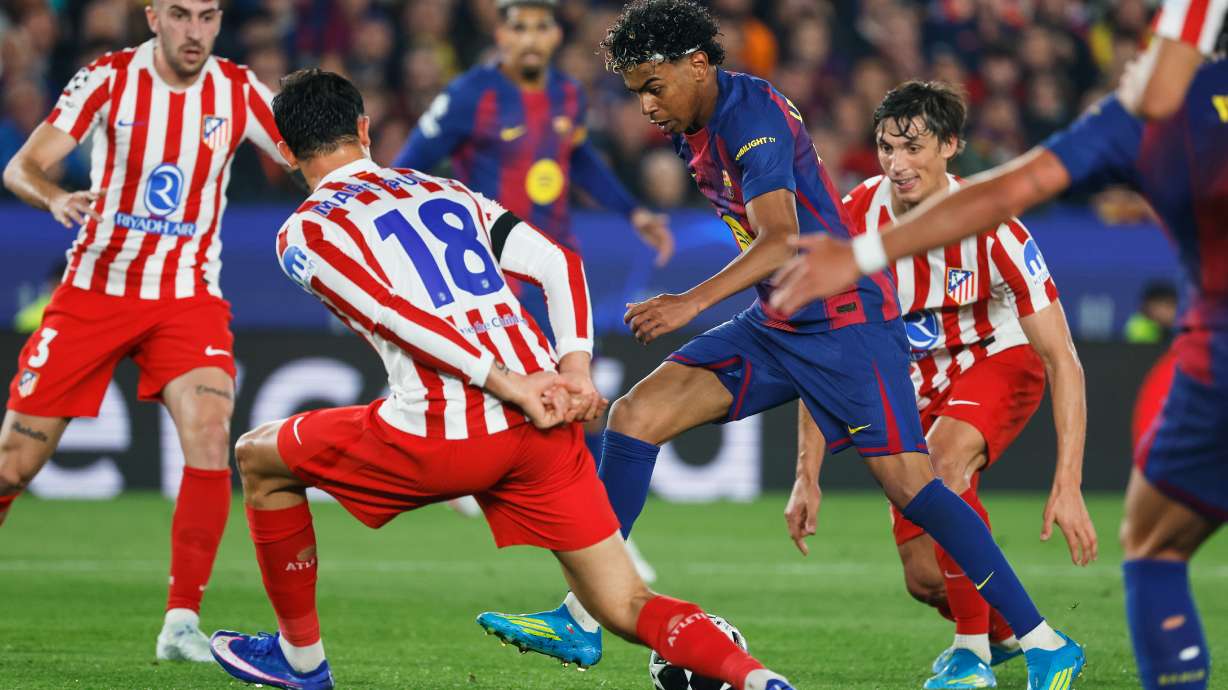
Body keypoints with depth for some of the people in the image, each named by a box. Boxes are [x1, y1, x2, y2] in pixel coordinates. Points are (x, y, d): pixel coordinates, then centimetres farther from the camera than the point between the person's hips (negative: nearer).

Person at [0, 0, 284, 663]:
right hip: (95, 288, -1)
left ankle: (182, 622, -16)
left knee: (209, 435, -24)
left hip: (187, 298, 1)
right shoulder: (109, 78, -8)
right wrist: (55, 197, -33)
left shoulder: (238, 91, -4)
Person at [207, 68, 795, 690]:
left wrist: (509, 384, -15)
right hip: (543, 427, 5)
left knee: (259, 458, 21)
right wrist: (574, 370, 0)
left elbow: (393, 314, -12)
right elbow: (557, 262, 11)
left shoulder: (303, 233, 5)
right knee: (627, 609, 9)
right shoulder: (448, 192, 22)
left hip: (446, 436, -5)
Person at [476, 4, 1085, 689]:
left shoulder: (752, 118, -19)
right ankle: (581, 621, -1)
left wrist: (693, 302, -43)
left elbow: (781, 242, -32)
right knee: (636, 415, -3)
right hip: (776, 324, 9)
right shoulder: (695, 127, 9)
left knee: (909, 482, -17)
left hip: (846, 322, -9)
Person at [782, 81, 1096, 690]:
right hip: (915, 382, 3)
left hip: (999, 361, -3)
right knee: (925, 577, -2)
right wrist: (807, 477, -16)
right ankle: (1001, 632, 34)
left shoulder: (990, 227, -28)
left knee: (945, 461, -36)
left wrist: (1067, 485, -35)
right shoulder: (854, 221, -20)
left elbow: (1063, 361, -27)